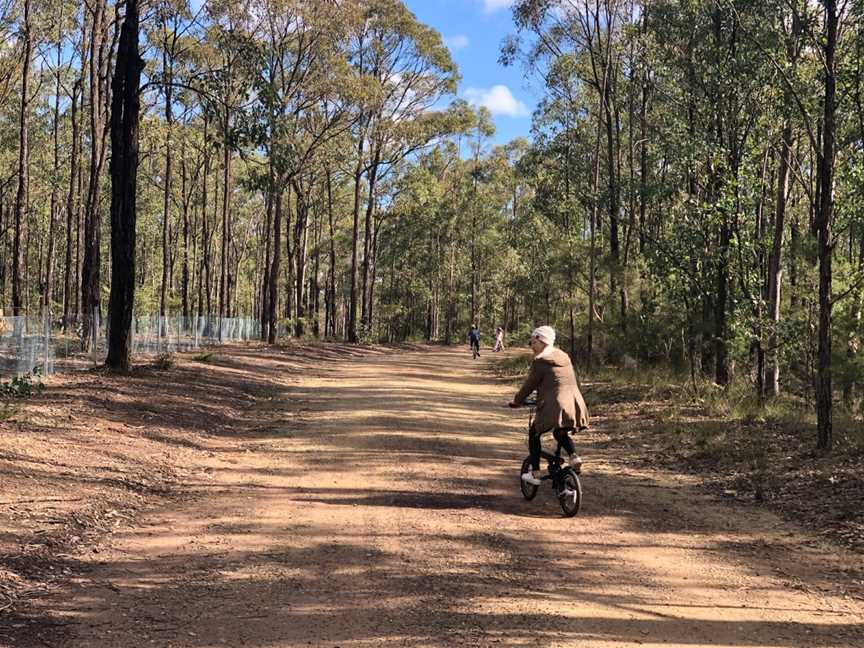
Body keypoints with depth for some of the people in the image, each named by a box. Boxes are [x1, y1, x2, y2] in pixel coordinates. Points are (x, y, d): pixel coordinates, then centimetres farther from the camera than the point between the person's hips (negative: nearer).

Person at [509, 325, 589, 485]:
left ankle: (535, 473, 12)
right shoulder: (565, 357, 18)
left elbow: (529, 385, 0)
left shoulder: (540, 361, -4)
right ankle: (574, 456, 4)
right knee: (560, 434, 31)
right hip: (576, 406, 7)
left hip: (554, 407, -7)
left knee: (534, 433, 16)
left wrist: (516, 401, 15)